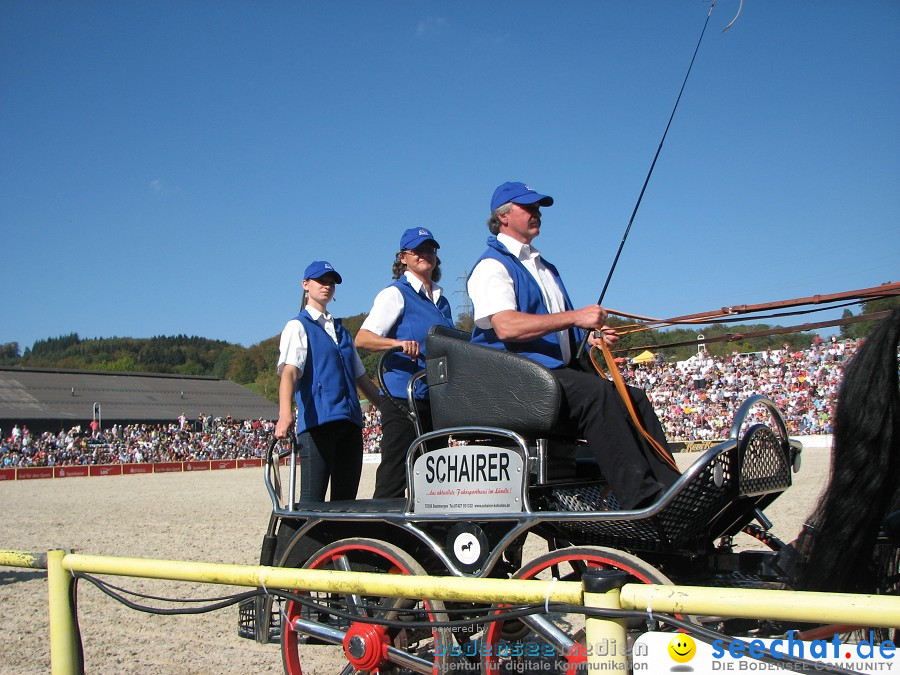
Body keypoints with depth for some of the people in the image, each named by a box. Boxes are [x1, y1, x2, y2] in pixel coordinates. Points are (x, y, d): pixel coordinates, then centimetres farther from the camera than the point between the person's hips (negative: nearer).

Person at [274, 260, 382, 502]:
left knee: (346, 498, 5)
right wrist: (285, 415, -30)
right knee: (312, 500, -12)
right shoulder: (298, 326, 4)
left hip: (350, 421, 6)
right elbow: (289, 371, -13)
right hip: (317, 421, -6)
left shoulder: (341, 330, 24)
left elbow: (362, 378, 28)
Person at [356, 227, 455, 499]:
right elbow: (362, 339, -14)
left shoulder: (441, 300, 18)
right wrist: (399, 343, -28)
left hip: (436, 400, 7)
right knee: (393, 479, -8)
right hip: (403, 399, -7)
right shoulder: (396, 294, -3)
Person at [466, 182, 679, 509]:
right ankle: (642, 500, -36)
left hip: (560, 372, 9)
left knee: (633, 398, -10)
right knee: (595, 391, -31)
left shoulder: (545, 267, 27)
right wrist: (574, 317, -20)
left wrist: (589, 339, 9)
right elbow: (506, 326, -20)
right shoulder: (492, 265, -2)